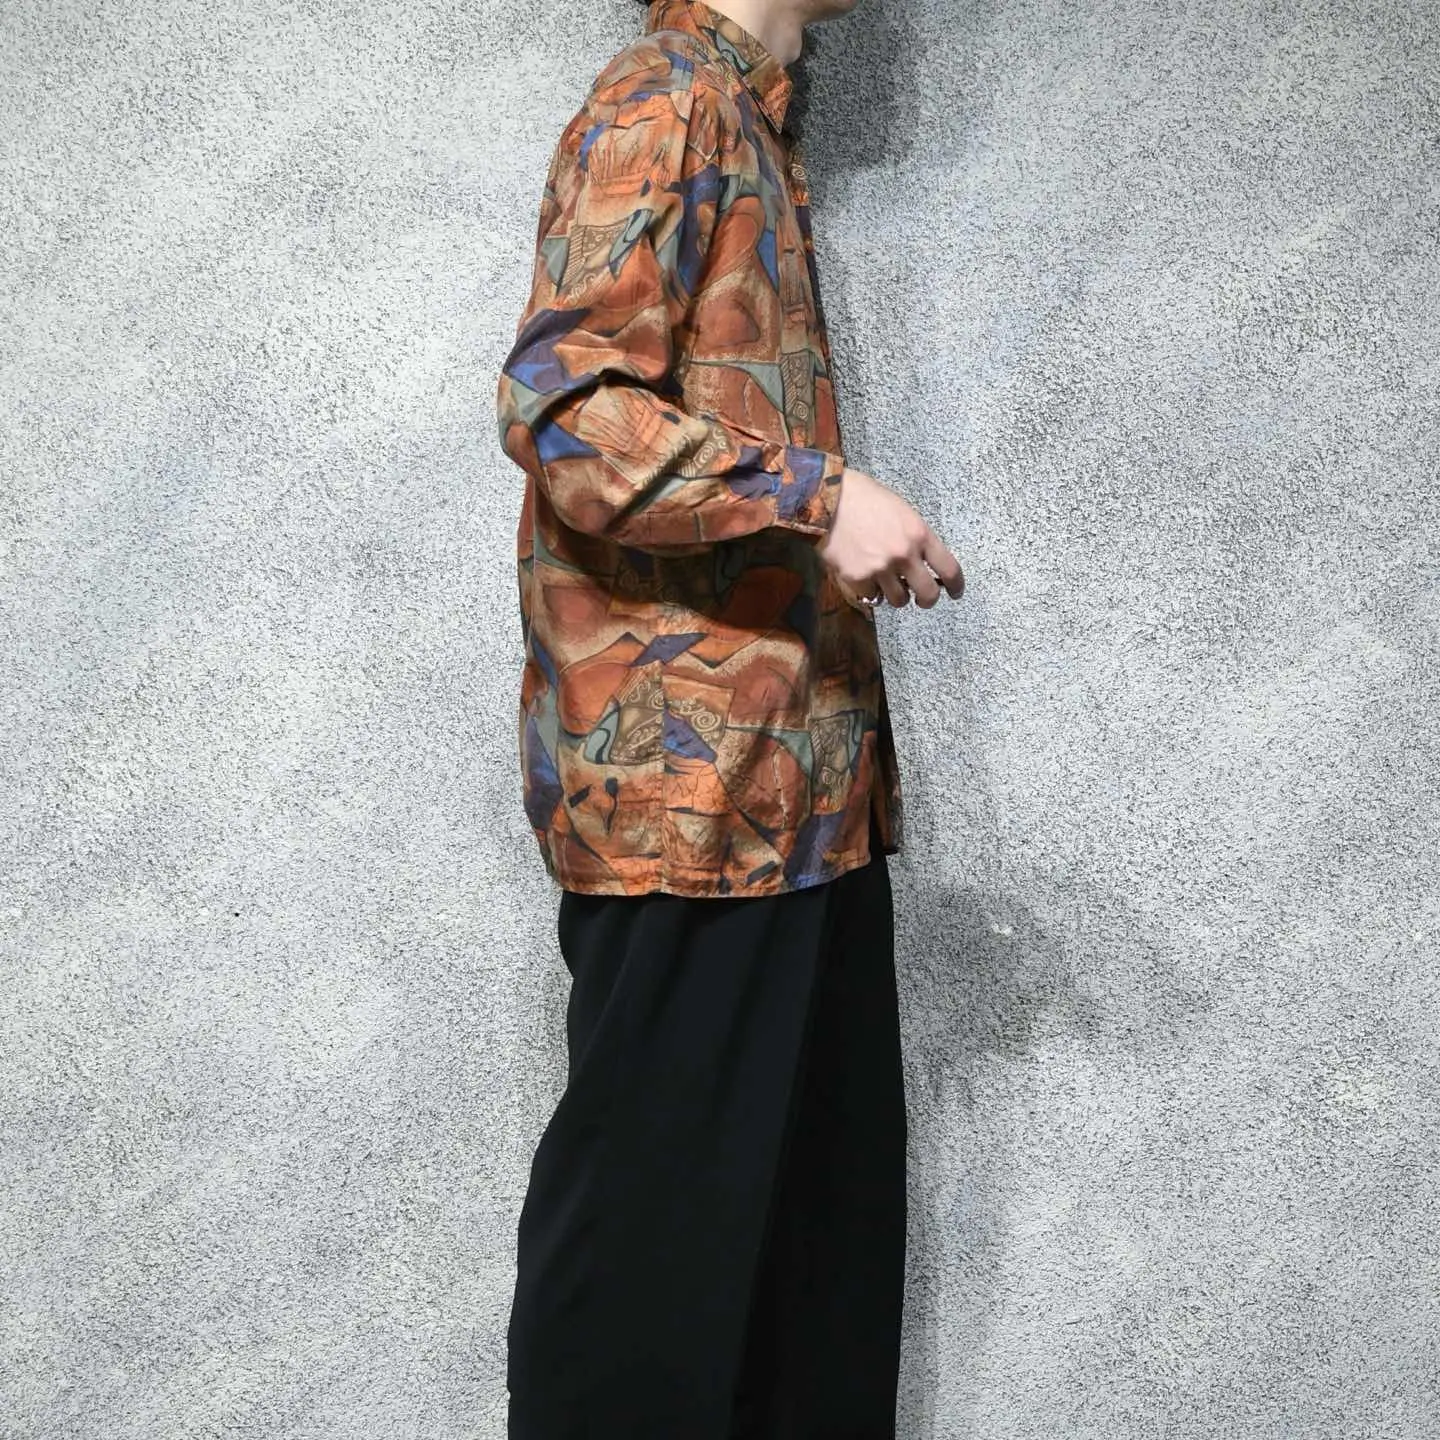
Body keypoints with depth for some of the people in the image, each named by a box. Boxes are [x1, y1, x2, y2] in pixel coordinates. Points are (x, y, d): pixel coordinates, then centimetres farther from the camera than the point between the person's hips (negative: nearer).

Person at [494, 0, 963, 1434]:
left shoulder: (747, 120, 22)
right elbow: (558, 400, -19)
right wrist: (818, 496, -24)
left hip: (792, 775, 10)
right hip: (685, 775, -10)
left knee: (824, 1200, 14)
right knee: (656, 1205, -3)